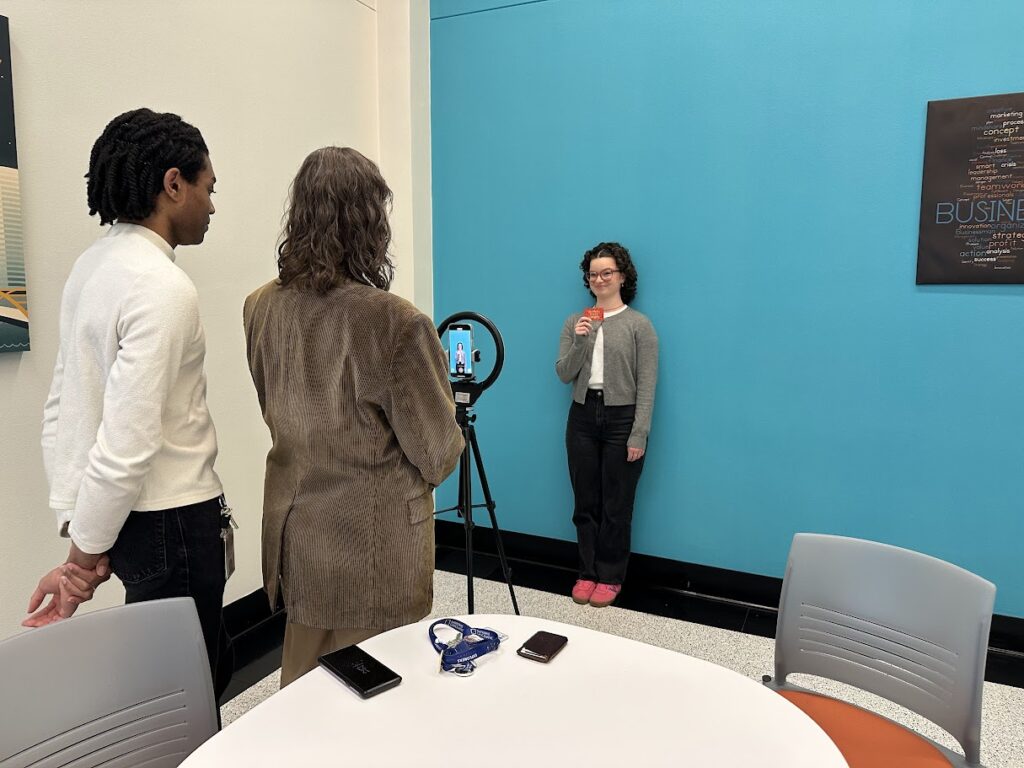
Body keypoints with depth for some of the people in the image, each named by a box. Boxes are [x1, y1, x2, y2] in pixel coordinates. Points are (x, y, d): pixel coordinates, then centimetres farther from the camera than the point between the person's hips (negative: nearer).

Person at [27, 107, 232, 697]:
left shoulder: (93, 266, 7)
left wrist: (75, 523, 9)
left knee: (209, 656, 25)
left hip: (126, 512, 9)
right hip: (172, 519, -9)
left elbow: (63, 409, 8)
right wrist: (85, 556, -13)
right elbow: (129, 438, -25)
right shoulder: (164, 288, -21)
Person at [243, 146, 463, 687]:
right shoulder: (395, 324, -23)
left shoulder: (261, 308, -3)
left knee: (303, 698, 23)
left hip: (294, 536, 6)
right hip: (373, 548, -6)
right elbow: (438, 454, -14)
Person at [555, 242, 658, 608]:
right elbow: (563, 374, 2)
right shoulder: (575, 322, 7)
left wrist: (639, 436, -12)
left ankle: (610, 578, 20)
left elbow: (646, 386, -7)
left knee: (616, 505, 5)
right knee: (585, 503, 11)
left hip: (622, 418, -3)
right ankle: (587, 573, 25)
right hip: (583, 417, 4)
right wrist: (579, 342, -15)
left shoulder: (639, 324, -3)